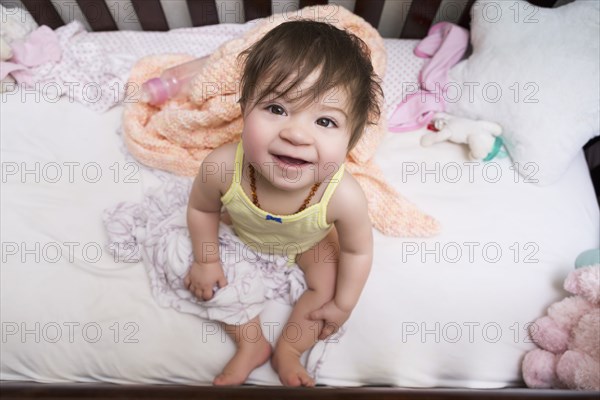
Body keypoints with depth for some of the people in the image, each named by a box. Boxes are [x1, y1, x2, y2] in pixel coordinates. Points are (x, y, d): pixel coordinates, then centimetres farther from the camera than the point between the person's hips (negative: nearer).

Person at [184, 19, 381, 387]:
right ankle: (252, 347, 18)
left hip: (310, 241, 0)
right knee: (209, 279, -4)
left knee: (327, 286, -9)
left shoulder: (344, 197, -43)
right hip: (242, 231, 1)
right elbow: (201, 208, -16)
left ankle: (288, 352, 18)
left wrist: (342, 306, -11)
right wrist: (206, 260, -8)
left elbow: (357, 251, -22)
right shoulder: (222, 166, -41)